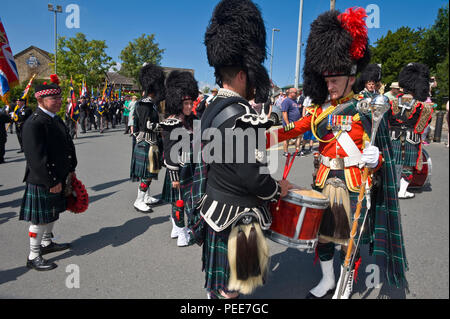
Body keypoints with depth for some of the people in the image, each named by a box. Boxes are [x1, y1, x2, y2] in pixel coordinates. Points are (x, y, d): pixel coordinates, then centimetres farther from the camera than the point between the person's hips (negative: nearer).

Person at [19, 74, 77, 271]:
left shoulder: (56, 119, 9)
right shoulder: (34, 124, -21)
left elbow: (67, 145, 15)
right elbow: (37, 158, -25)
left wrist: (70, 169, 11)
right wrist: (52, 182, -22)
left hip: (58, 178, 9)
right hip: (42, 181, -9)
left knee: (52, 213, 22)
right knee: (40, 218, 3)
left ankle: (47, 243, 42)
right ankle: (33, 258, 17)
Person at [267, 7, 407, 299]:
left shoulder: (365, 110, -9)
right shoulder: (320, 108, 3)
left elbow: (375, 152, -6)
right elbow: (293, 130, -5)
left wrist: (374, 160, -29)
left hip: (353, 184, -4)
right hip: (325, 180, 5)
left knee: (350, 237, 10)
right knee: (323, 231, 16)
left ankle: (346, 285, 32)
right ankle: (327, 280, 37)